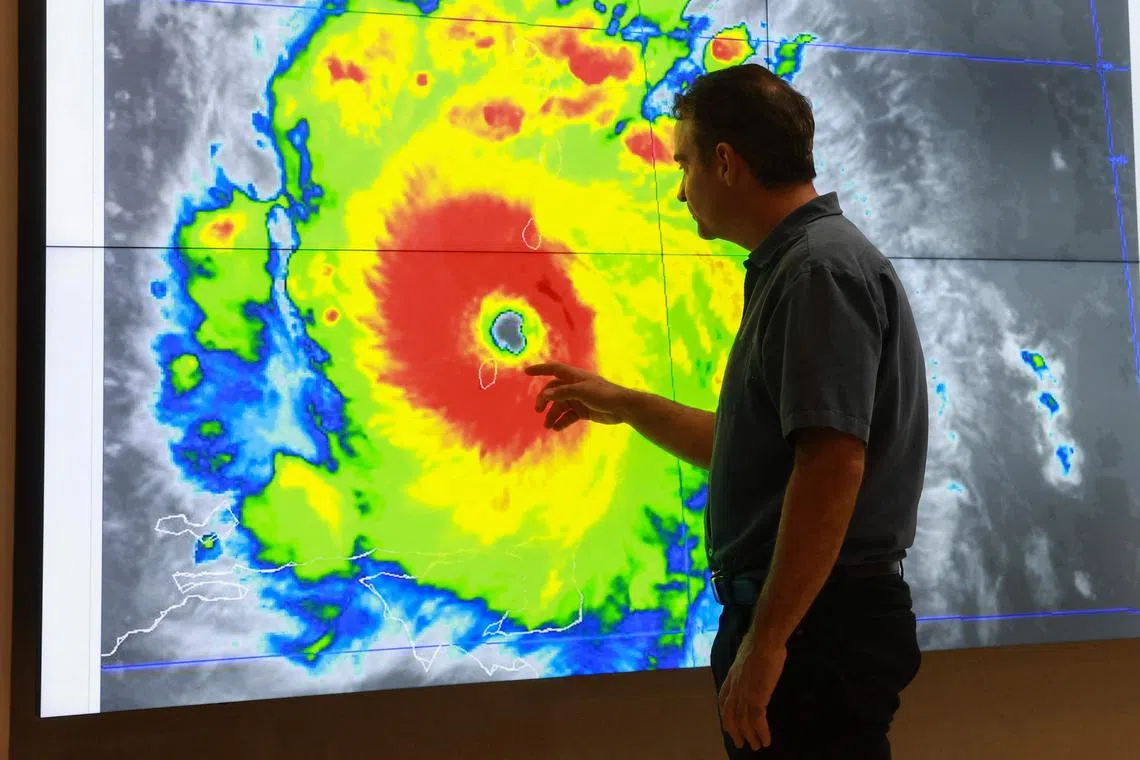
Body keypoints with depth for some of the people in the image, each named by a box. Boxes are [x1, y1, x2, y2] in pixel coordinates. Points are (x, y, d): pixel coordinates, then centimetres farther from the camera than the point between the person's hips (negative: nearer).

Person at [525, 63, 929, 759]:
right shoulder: (793, 266, 16)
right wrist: (623, 405, 26)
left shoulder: (820, 268, -16)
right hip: (809, 617, 10)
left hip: (816, 623, -10)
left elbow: (832, 465, -25)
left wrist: (765, 639, -23)